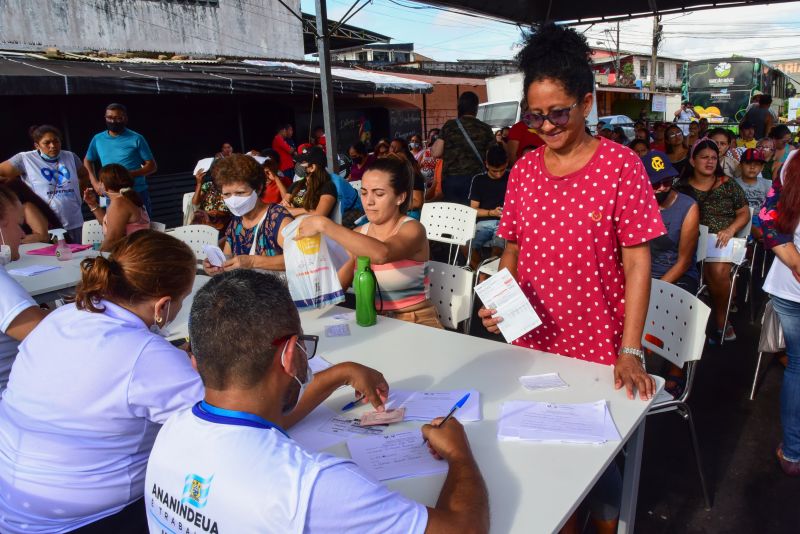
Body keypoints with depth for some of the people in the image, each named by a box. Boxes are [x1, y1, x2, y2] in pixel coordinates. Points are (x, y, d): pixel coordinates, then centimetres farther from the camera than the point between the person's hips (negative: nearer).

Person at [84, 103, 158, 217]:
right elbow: (87, 161, 22)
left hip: (138, 194, -3)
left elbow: (152, 166, -4)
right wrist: (95, 183, 7)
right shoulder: (98, 139, 7)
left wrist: (131, 174, -20)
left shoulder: (136, 139, -4)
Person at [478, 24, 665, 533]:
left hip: (598, 347, -3)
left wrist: (630, 350, -16)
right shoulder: (524, 170, 2)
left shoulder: (620, 164, -10)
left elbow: (637, 261, -11)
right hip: (534, 342, 4)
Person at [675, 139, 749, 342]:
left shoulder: (728, 185, 10)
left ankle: (720, 318, -6)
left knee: (719, 270, -30)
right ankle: (722, 320, -11)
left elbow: (744, 213, 11)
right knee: (711, 271, -31)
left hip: (723, 240, 0)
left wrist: (730, 230, -7)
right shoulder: (682, 187, 8)